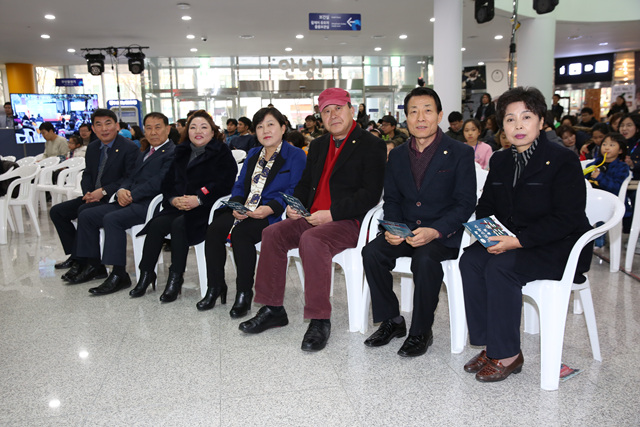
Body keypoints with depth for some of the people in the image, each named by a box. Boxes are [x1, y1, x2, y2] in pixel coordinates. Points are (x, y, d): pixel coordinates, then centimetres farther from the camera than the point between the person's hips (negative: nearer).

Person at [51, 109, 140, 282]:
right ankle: (75, 256, 4)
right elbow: (87, 174, 16)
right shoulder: (92, 148, 13)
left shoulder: (129, 148, -11)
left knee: (85, 210, -30)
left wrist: (103, 191, -22)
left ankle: (83, 263, -21)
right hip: (94, 196, 8)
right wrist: (88, 192, -5)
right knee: (57, 211, 0)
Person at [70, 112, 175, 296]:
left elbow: (159, 182, -16)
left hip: (149, 204, -9)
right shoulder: (143, 154, 26)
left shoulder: (173, 153, -5)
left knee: (112, 219, -30)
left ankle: (119, 275, -24)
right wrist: (121, 191, -3)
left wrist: (132, 195, -15)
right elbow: (130, 177, 20)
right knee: (86, 215, 1)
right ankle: (93, 265, 8)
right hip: (130, 201, 9)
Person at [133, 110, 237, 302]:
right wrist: (173, 199, -6)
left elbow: (224, 184, -10)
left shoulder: (222, 153, 3)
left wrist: (199, 199, -20)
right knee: (157, 224, -21)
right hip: (179, 206, 5)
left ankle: (176, 278, -20)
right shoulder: (181, 152, 21)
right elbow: (168, 182, 15)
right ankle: (146, 274, -11)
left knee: (179, 224, -30)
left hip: (205, 208, -5)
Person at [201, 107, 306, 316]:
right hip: (244, 213, 6)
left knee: (240, 233, -31)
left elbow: (295, 191, -10)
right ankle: (215, 287, -4)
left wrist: (269, 208, -24)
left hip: (272, 215, -6)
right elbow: (239, 185, 19)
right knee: (214, 228, -18)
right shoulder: (253, 154, 22)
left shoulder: (296, 155, 0)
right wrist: (236, 205, -4)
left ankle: (244, 293, -16)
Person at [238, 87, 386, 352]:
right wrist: (296, 205, 3)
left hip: (349, 221, -7)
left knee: (311, 239, -34)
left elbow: (370, 194, -13)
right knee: (272, 233, -12)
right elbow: (305, 183, 26)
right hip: (312, 217, 7)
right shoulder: (318, 146, 20)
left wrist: (331, 213, -21)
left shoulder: (371, 146, -4)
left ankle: (319, 320, -24)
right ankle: (273, 309, -2)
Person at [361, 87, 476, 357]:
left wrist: (435, 231, -25)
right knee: (371, 253, -21)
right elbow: (391, 199, 12)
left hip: (444, 234, -4)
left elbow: (465, 203, -9)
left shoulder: (460, 153, -3)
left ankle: (421, 332, -12)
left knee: (425, 260, -34)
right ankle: (391, 322, -2)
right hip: (405, 230, 5)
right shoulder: (397, 155, 11)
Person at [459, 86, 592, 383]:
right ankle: (489, 345, -13)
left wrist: (518, 241, -26)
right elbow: (485, 207, 15)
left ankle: (507, 355, -17)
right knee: (470, 260, -20)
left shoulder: (563, 161, -10)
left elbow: (567, 219, -18)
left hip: (559, 247, -6)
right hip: (511, 242, 6)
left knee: (500, 267, -30)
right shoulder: (500, 161, 10)